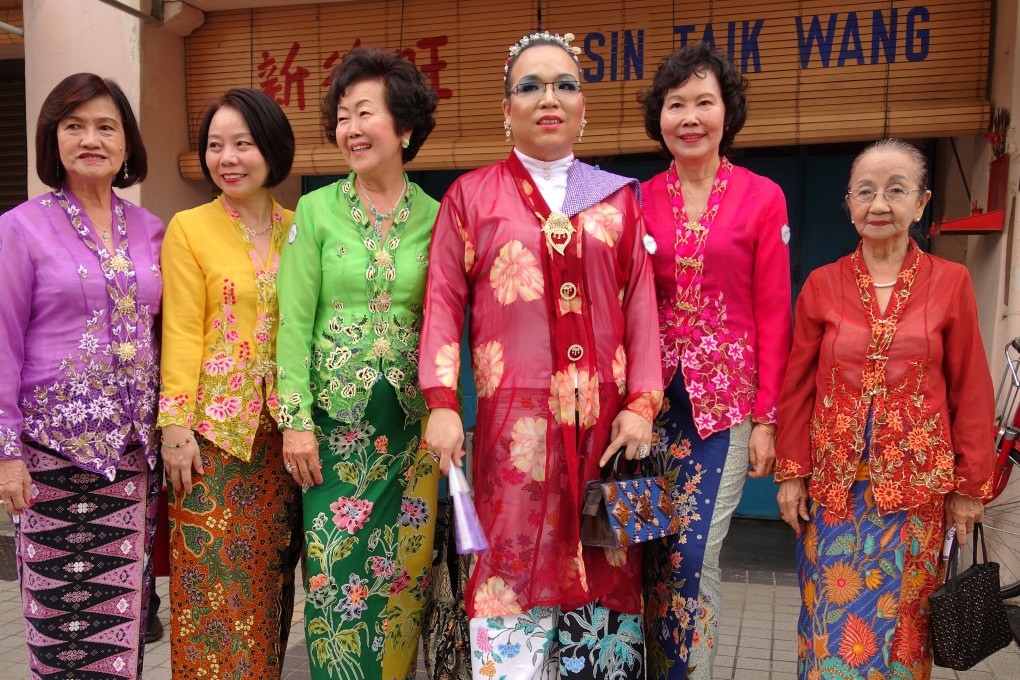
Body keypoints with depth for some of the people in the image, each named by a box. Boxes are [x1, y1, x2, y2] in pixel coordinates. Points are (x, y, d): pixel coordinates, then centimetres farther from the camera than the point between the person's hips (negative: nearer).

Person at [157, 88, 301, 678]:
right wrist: (175, 424, -11)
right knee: (214, 573, 2)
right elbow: (182, 334, -5)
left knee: (271, 572, 12)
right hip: (215, 428, -3)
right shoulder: (189, 229, 0)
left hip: (284, 429, 3)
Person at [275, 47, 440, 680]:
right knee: (336, 570, 3)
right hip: (335, 419, -1)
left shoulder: (434, 217, 3)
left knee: (403, 569, 9)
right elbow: (295, 321, -3)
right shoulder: (316, 211, 0)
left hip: (411, 421, 1)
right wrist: (296, 419, -8)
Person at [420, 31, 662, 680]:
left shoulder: (618, 198, 13)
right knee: (517, 563, -1)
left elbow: (641, 305, 8)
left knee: (605, 568, 5)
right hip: (515, 416, -1)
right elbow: (444, 302, 3)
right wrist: (442, 403, -8)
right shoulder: (471, 196, 9)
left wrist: (641, 403, -3)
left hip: (604, 418, 2)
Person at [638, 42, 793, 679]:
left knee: (694, 557, -3)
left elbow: (773, 314, -1)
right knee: (656, 553, 8)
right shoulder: (640, 201, 6)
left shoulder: (762, 197, 0)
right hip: (652, 395, 2)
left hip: (724, 400, -2)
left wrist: (767, 417, -4)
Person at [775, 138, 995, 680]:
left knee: (899, 617, 10)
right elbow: (797, 387, 3)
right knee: (834, 617, 5)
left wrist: (969, 487, 2)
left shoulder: (950, 283, -2)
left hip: (917, 487, 0)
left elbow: (971, 394, 2)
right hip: (834, 484, 0)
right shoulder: (821, 284, -1)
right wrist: (790, 474, 1)